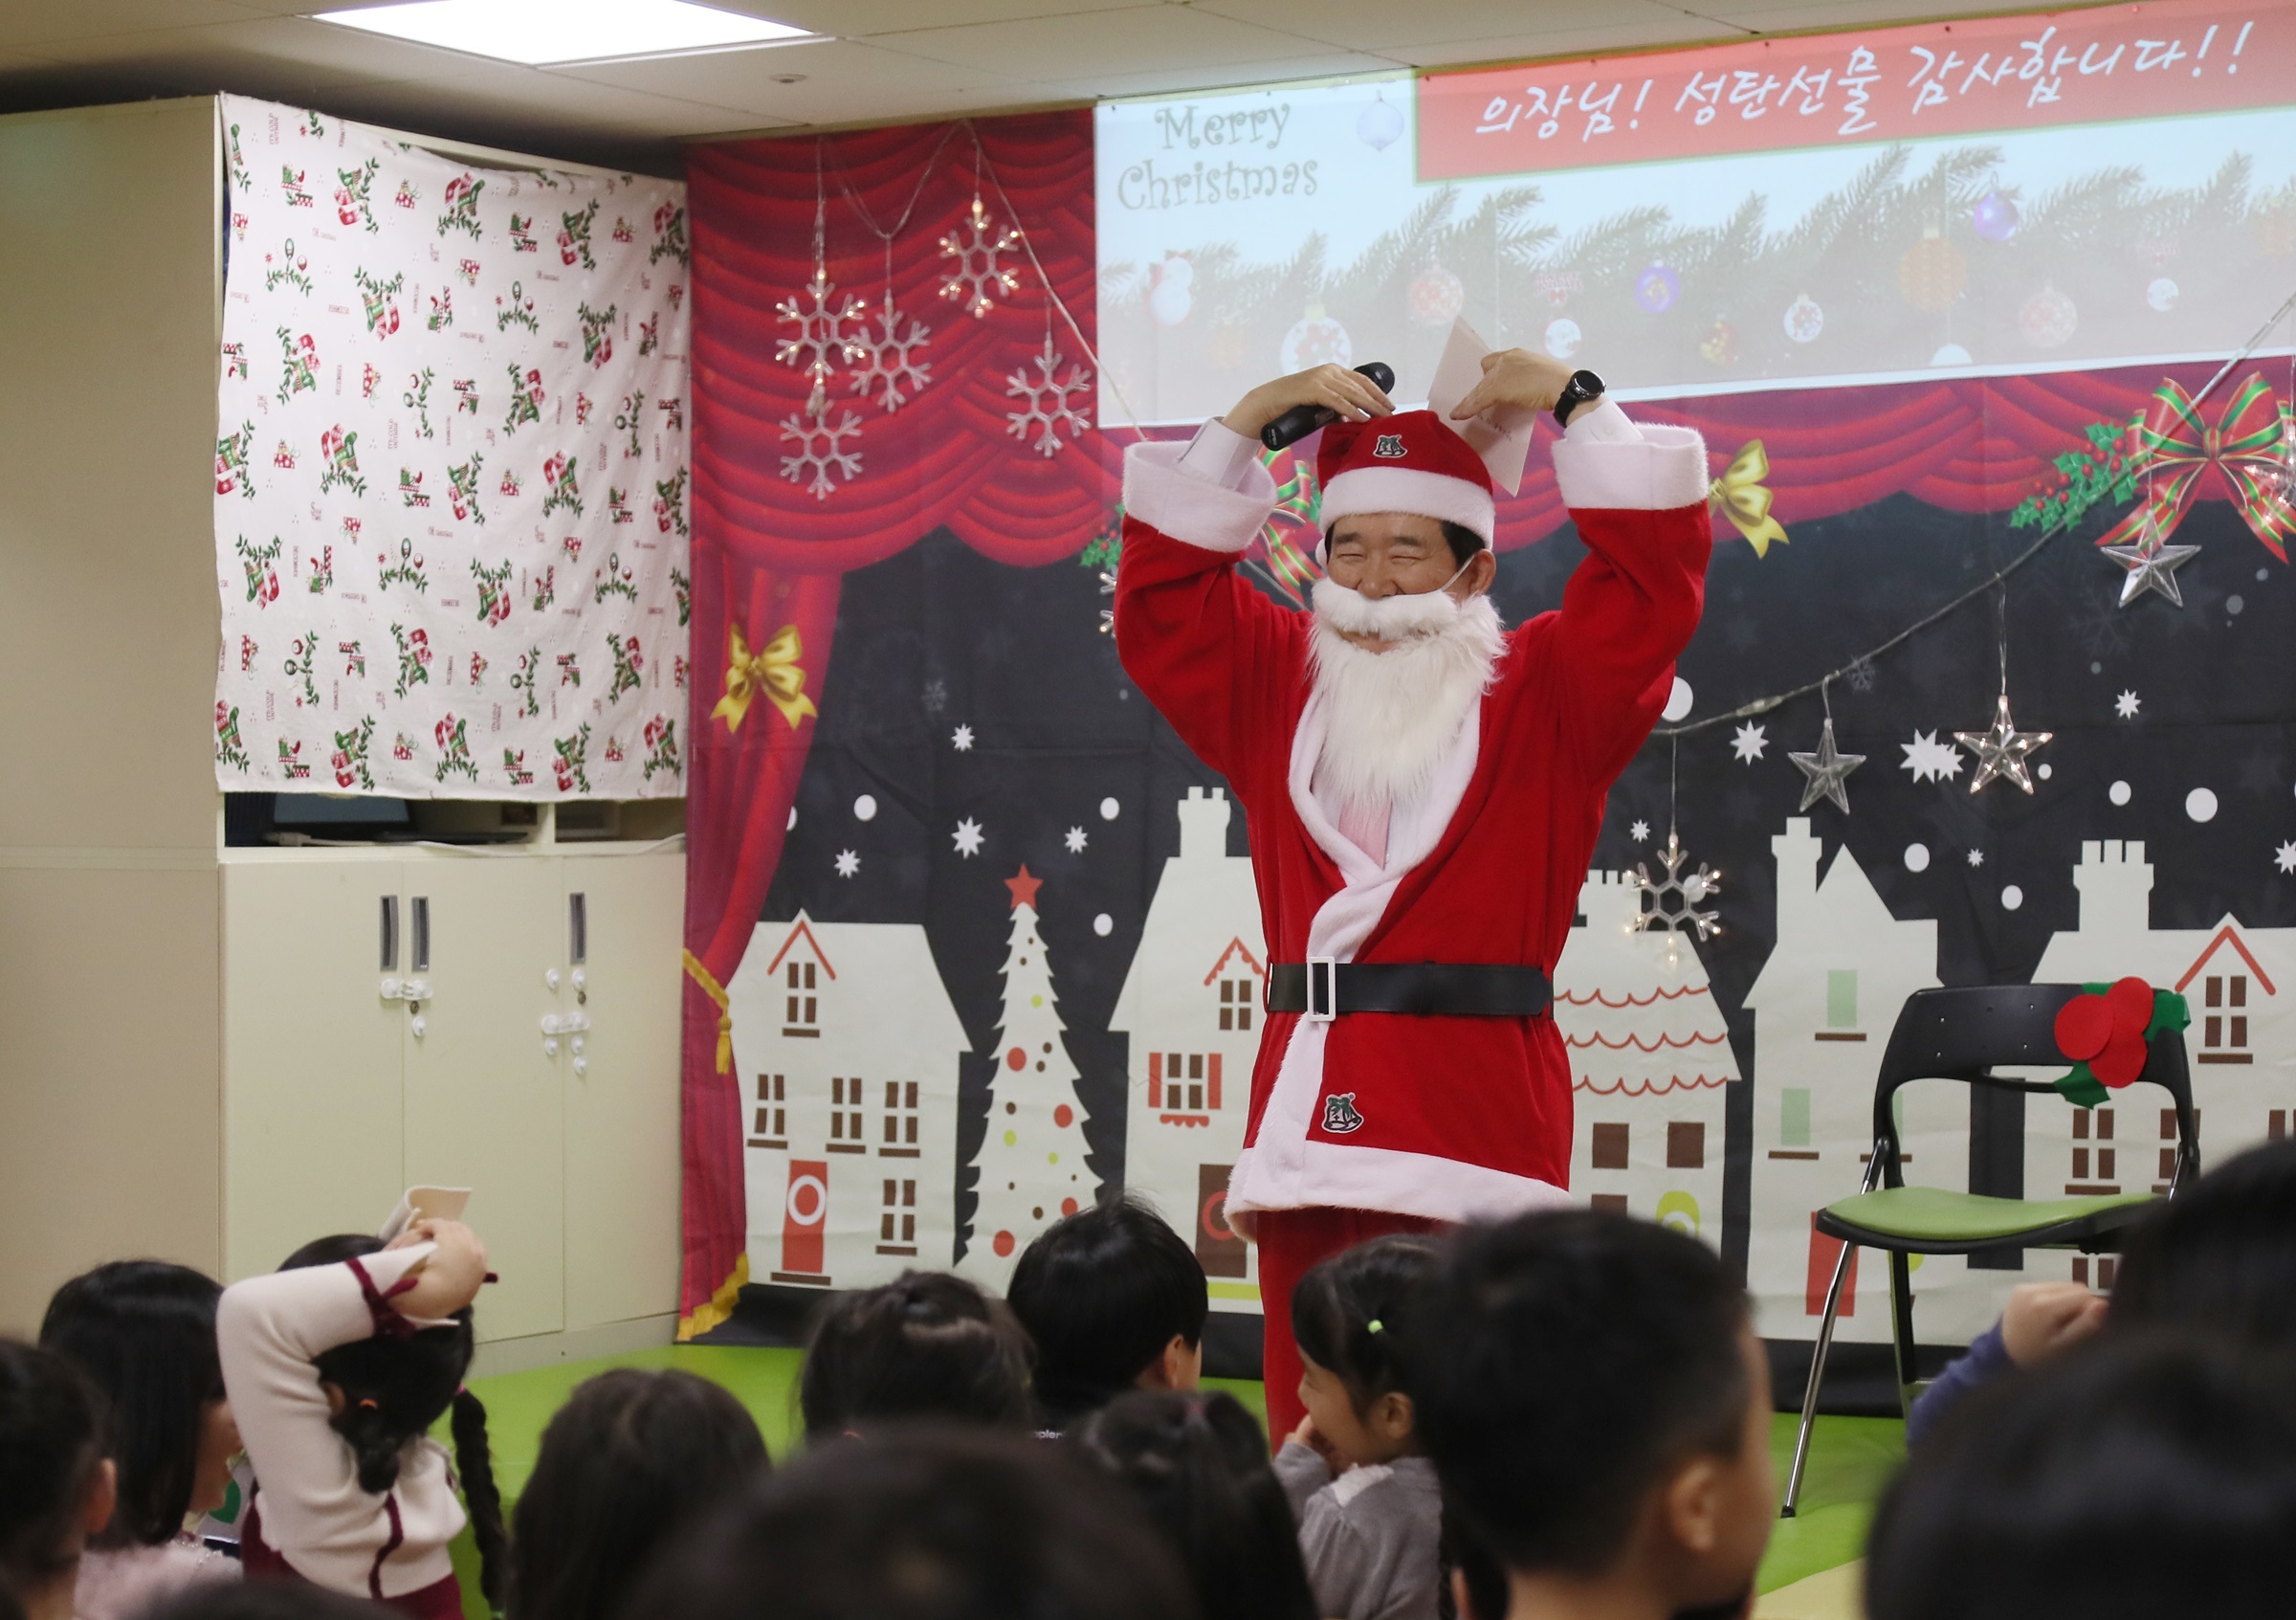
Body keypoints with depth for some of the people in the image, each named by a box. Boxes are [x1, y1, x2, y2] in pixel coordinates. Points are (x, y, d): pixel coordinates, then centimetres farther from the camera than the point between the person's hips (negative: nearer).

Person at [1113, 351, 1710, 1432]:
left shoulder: (1541, 693, 6)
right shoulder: (1278, 683, 16)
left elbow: (1654, 581, -4)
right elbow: (1161, 593, 15)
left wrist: (1576, 402, -2)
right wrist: (1247, 421, 10)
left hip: (1471, 1130, -4)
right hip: (1307, 1117, 4)